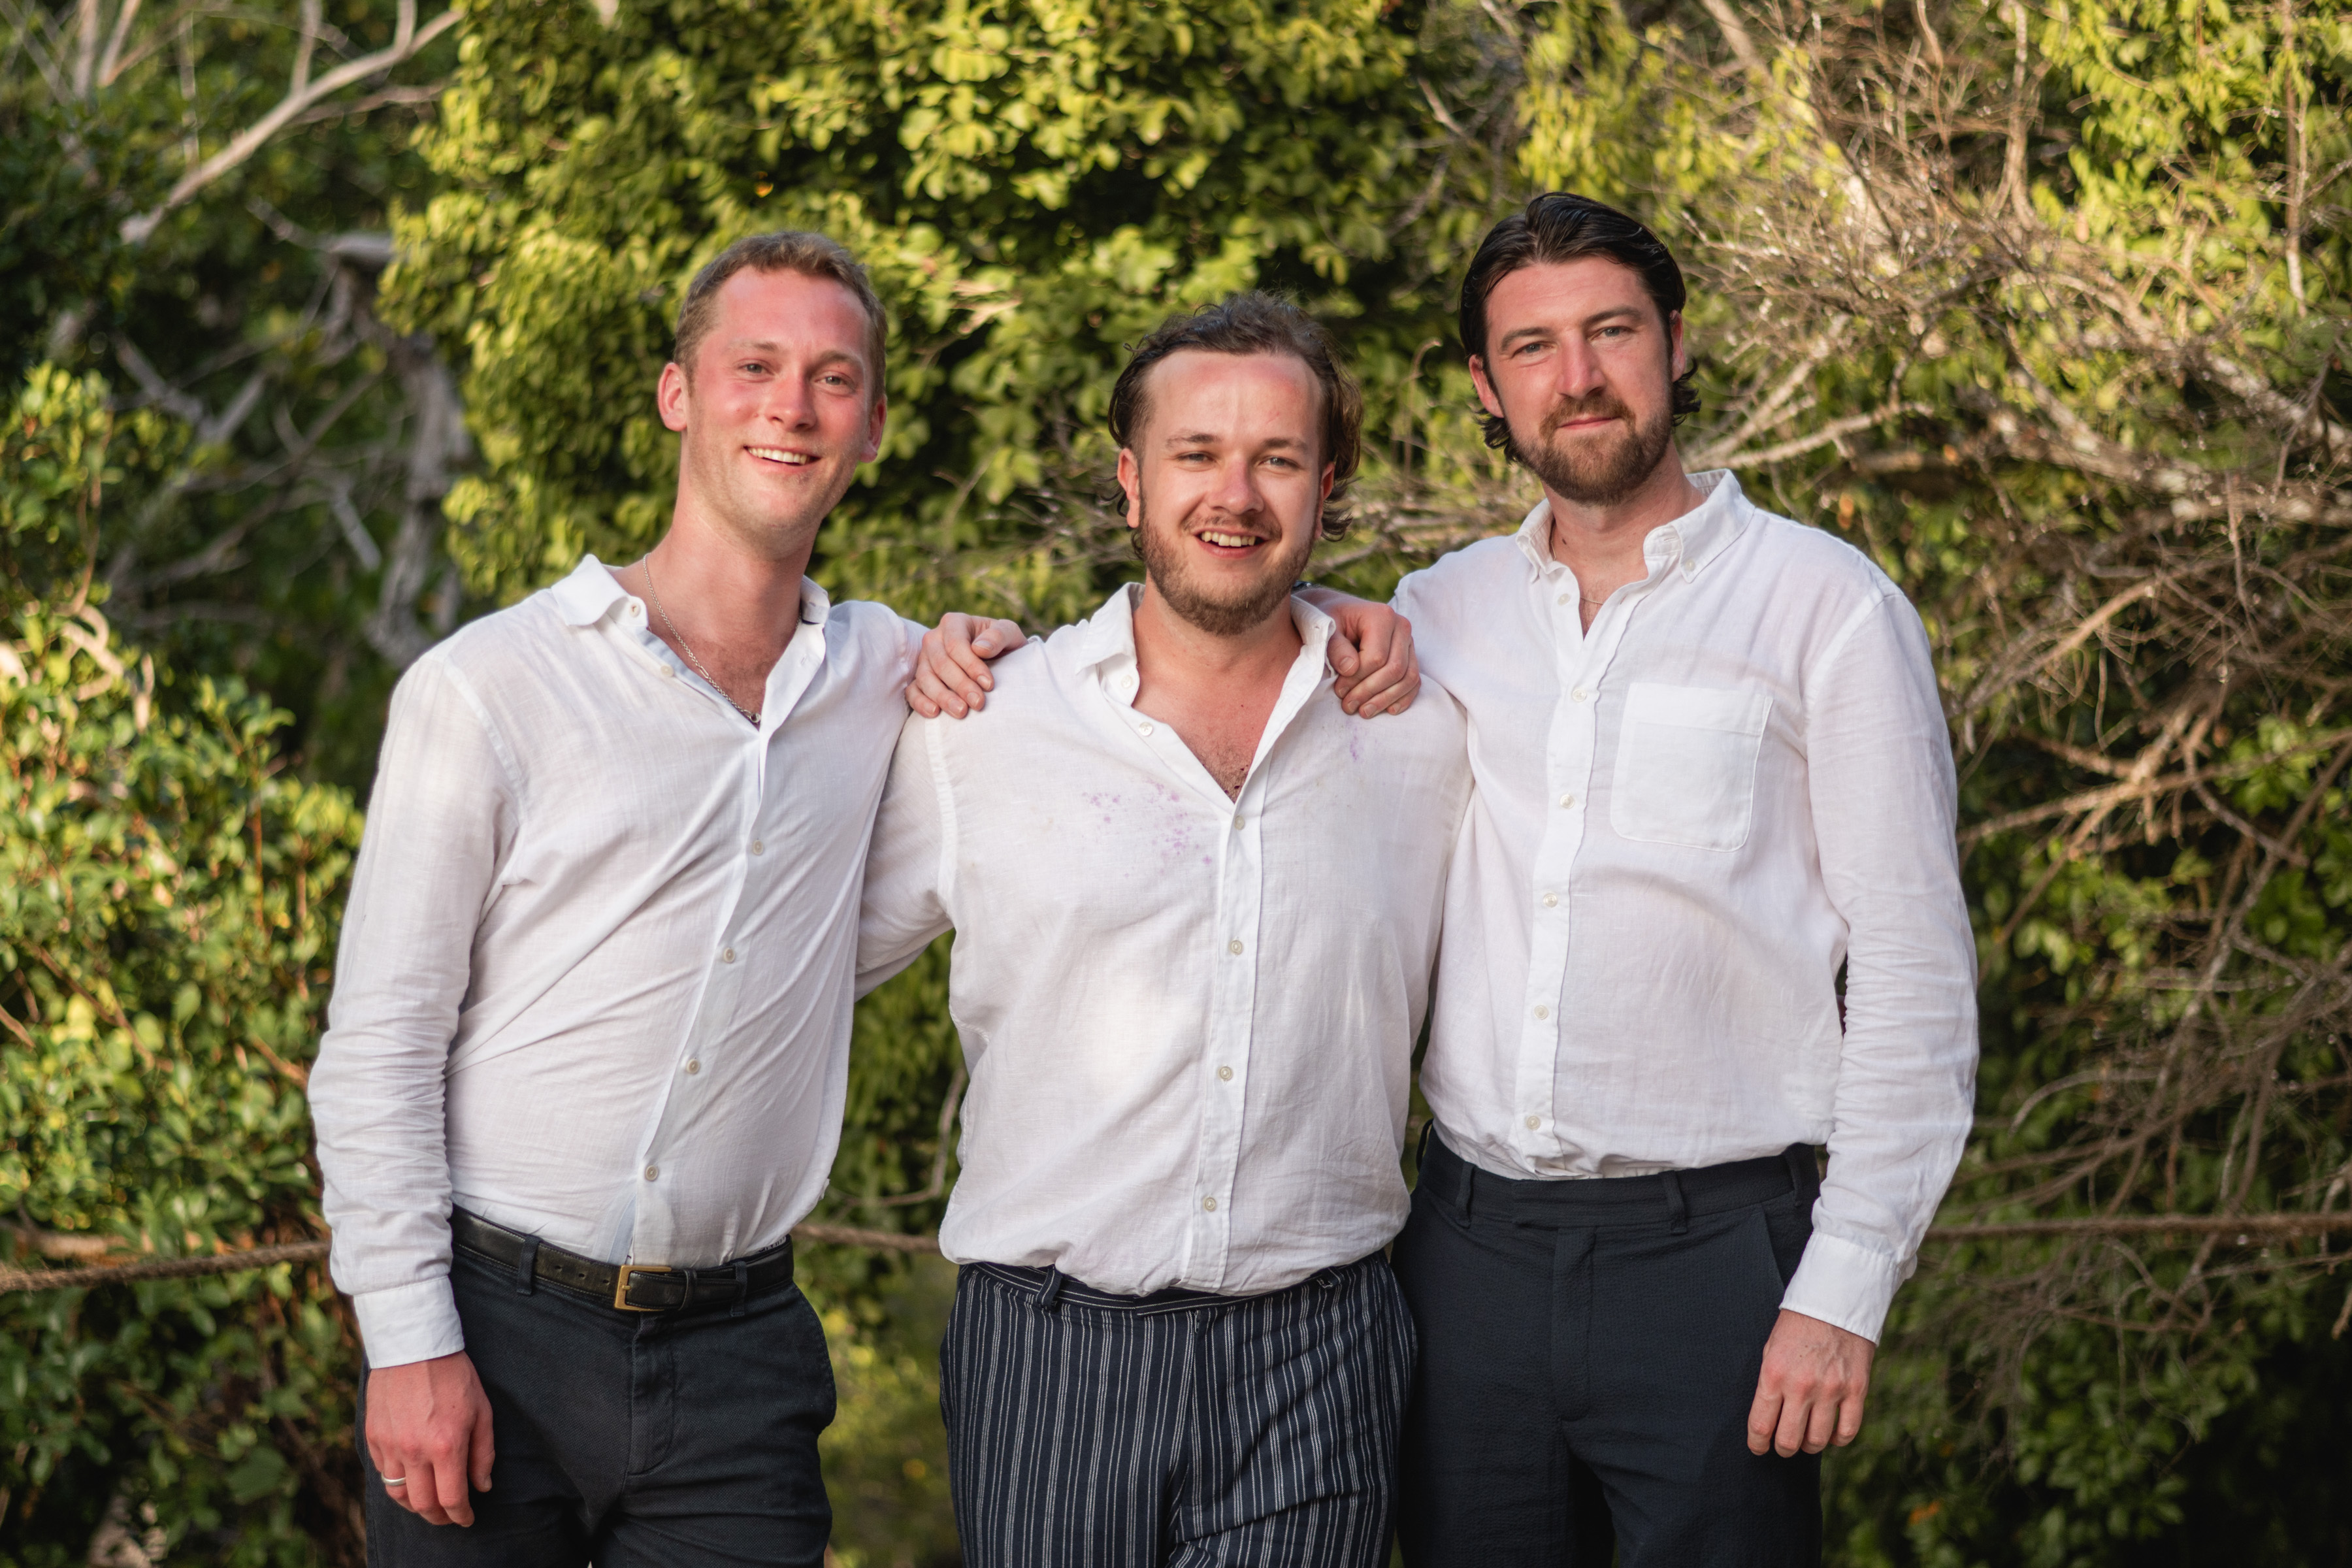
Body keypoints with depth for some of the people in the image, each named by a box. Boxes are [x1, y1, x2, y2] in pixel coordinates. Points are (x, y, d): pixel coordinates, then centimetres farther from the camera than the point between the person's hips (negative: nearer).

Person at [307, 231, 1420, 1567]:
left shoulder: (893, 679, 8)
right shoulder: (487, 690, -2)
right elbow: (380, 1044, -2)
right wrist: (410, 1343, -10)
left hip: (738, 1354, 3)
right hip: (498, 1332, -2)